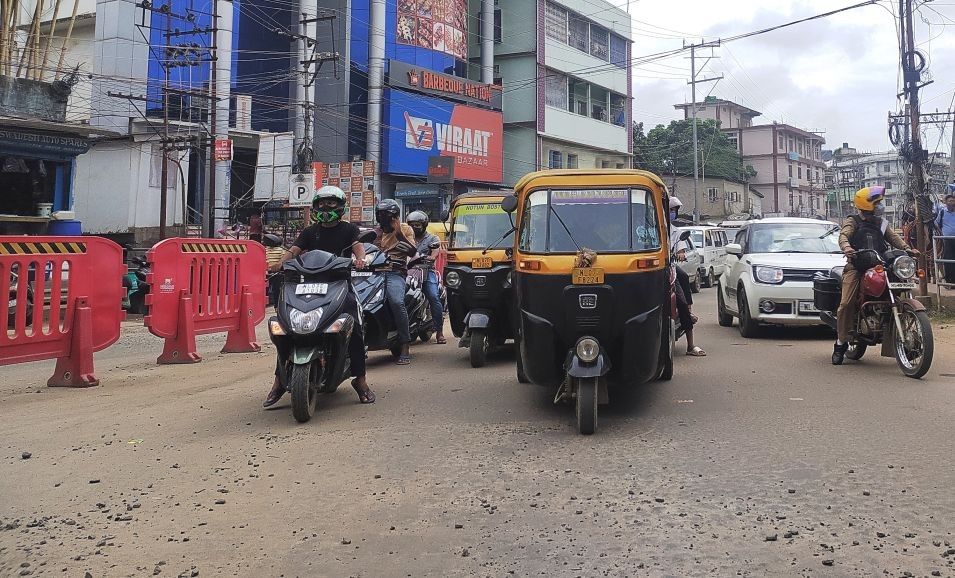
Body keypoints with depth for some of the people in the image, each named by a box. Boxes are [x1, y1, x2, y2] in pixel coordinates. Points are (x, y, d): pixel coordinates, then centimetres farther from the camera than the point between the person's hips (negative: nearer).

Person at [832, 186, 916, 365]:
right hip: (856, 267, -5)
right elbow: (844, 236, -12)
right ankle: (841, 343, -9)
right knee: (847, 303, -19)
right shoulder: (852, 221, 6)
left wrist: (906, 248, -9)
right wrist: (847, 248, -35)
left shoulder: (882, 223, 23)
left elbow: (893, 237, 12)